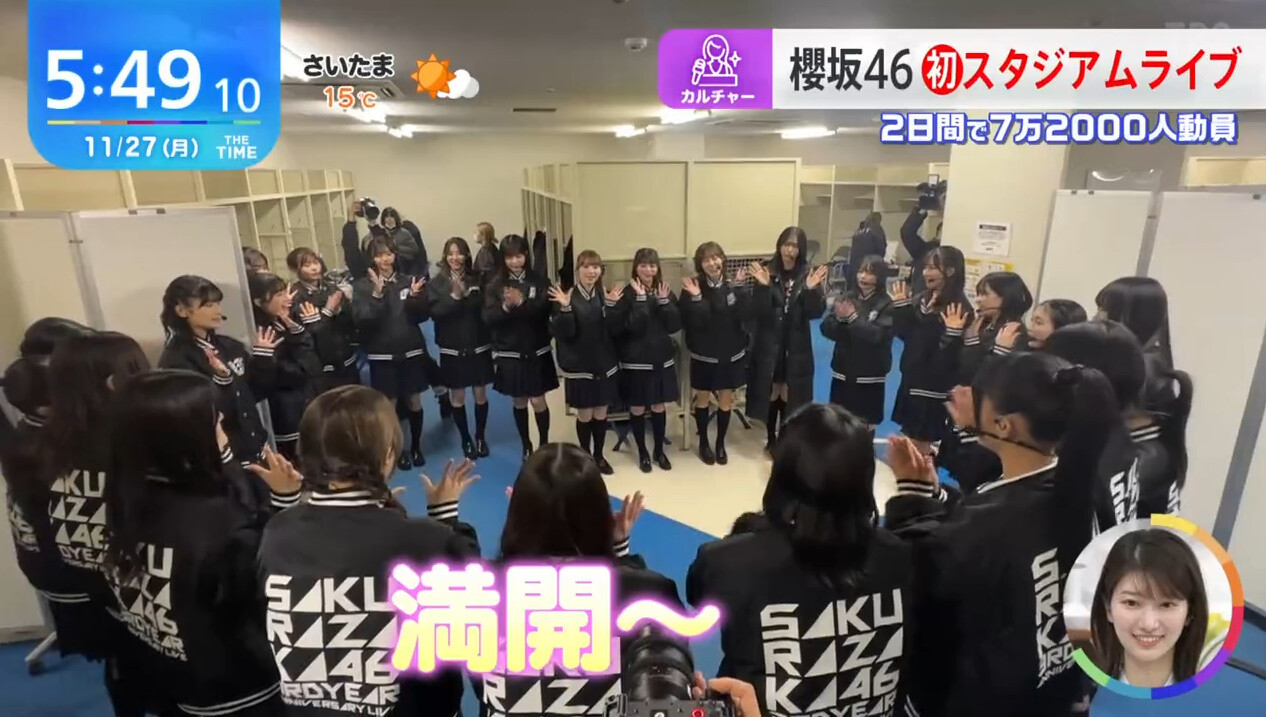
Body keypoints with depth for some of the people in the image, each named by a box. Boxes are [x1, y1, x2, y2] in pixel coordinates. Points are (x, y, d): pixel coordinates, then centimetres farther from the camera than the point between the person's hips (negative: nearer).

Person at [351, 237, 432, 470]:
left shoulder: (408, 281, 2)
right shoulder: (362, 286, -3)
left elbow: (423, 315, 1)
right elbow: (361, 320, -14)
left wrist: (415, 297, -17)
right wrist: (377, 295, -24)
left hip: (412, 351, 2)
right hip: (382, 355, -1)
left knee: (414, 401, 10)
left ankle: (416, 447, 27)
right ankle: (398, 450, 24)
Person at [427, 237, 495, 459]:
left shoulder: (477, 280, 1)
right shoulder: (436, 283, -2)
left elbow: (485, 308, -7)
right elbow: (435, 313, -15)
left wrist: (465, 294, -20)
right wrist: (454, 296, -26)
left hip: (478, 347, 1)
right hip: (452, 349, -1)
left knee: (480, 394, 9)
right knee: (457, 396, 8)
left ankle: (481, 437, 26)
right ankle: (466, 440, 24)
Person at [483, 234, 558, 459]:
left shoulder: (540, 281, -3)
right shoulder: (495, 285, 0)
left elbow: (544, 311, -15)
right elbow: (488, 318, -9)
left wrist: (521, 302, -29)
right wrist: (506, 306, -27)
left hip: (537, 351, -1)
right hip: (509, 353, 1)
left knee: (537, 401, 1)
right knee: (519, 402, 13)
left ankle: (544, 444, 21)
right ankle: (526, 446, 29)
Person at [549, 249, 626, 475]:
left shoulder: (606, 295, 3)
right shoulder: (567, 297, -8)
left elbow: (614, 329, -7)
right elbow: (563, 333, -16)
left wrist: (613, 305, -20)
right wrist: (565, 308, -30)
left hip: (605, 364, 3)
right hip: (579, 365, -3)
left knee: (601, 413, 12)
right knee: (584, 414, 6)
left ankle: (599, 456, 29)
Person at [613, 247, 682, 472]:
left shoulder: (665, 291, 3)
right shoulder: (628, 294, -10)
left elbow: (675, 326, -5)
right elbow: (632, 327, -21)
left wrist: (663, 301, -14)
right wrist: (641, 299, -23)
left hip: (661, 358, 3)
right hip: (635, 360, -3)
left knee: (659, 407, 12)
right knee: (637, 409, 8)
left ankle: (659, 451, 29)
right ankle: (643, 452, 25)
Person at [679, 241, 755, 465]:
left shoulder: (735, 285, -5)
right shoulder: (693, 288, -11)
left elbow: (746, 316, -16)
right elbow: (690, 323, -20)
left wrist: (741, 289, -24)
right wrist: (696, 298, -32)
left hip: (731, 354, 2)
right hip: (704, 355, -2)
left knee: (726, 399, 13)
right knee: (703, 398, 13)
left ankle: (720, 444, 31)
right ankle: (704, 443, 32)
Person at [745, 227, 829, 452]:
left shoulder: (808, 275, -2)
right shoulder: (768, 272, -5)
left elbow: (815, 313, -8)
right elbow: (760, 312, -12)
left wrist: (811, 289, -24)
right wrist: (763, 286, -27)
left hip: (796, 346, 1)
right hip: (769, 344, 0)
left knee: (789, 394, 7)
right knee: (771, 392, 10)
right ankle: (771, 439, 27)